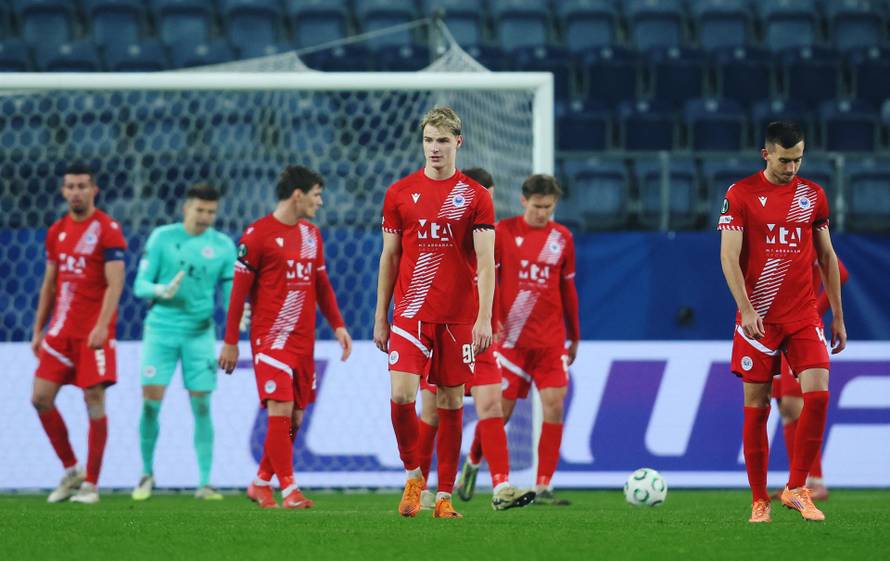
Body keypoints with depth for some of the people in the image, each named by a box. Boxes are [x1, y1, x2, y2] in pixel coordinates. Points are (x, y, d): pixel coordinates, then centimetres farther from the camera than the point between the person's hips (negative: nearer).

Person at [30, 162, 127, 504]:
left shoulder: (107, 230, -7)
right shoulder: (57, 232, 13)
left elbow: (115, 283, -14)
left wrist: (102, 326, -24)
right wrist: (38, 330, 15)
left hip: (94, 332, -6)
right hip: (61, 328, 6)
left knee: (94, 401, -6)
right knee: (41, 397, 0)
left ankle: (90, 484, 1)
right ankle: (71, 471, 14)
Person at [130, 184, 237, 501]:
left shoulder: (223, 246, 2)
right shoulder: (162, 238, -1)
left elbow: (229, 293, 5)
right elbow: (140, 285, -1)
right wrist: (161, 291, -23)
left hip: (200, 332, 1)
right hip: (161, 329, -1)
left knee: (201, 407, -2)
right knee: (151, 402, -5)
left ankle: (204, 483, 3)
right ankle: (147, 473, 13)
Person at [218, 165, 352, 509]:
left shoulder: (311, 234, 13)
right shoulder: (258, 234, -7)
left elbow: (322, 285, 22)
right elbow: (239, 290, -5)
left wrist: (337, 325, 12)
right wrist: (230, 342, -6)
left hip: (303, 340, 7)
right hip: (270, 338, -7)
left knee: (295, 416, 7)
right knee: (281, 410, -14)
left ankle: (262, 483, 21)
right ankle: (288, 490, -12)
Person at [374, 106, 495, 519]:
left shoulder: (475, 197, 1)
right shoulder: (399, 193, 6)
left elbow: (486, 262, -4)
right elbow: (389, 257, 10)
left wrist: (484, 318, -14)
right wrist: (381, 318, 7)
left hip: (458, 317, -1)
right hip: (411, 314, 1)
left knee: (451, 403, 3)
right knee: (401, 395, -14)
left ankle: (444, 496, 9)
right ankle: (412, 474, 9)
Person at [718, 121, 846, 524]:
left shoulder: (813, 195, 8)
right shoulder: (740, 195, -2)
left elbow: (827, 257, 15)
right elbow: (729, 256, -8)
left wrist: (838, 317, 13)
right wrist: (746, 308, -20)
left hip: (804, 318, 2)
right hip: (757, 319, -2)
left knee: (817, 394, -14)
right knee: (756, 409, 0)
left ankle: (796, 489, -3)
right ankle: (760, 502, 8)